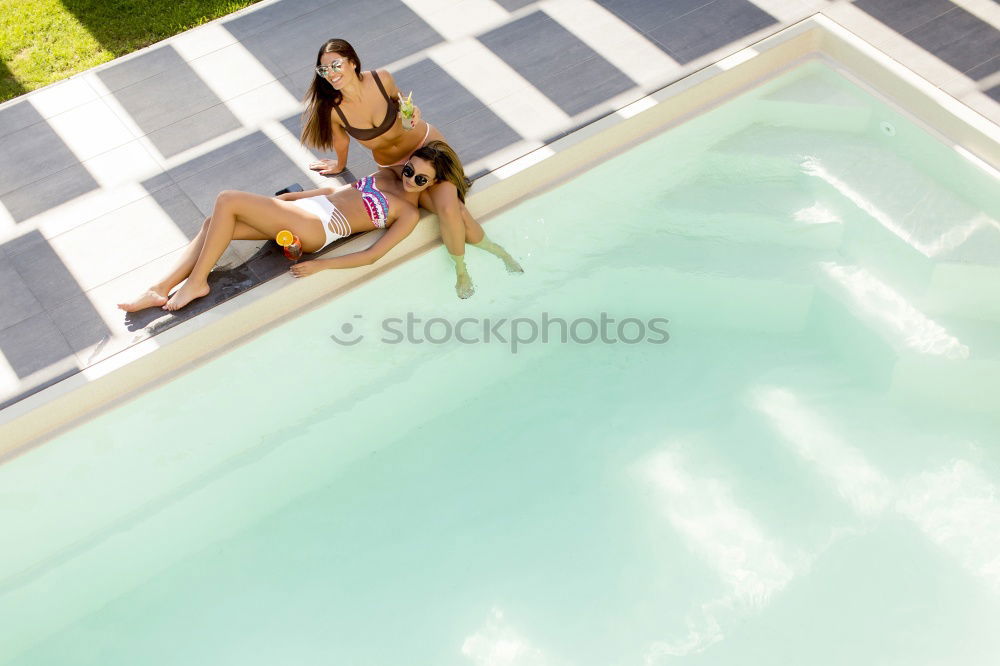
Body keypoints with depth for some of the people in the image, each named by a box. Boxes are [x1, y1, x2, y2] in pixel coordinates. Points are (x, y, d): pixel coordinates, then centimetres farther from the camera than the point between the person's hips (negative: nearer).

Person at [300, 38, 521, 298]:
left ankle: (461, 270, 5)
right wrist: (340, 165, 18)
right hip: (396, 166, 0)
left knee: (449, 209, -23)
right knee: (455, 212, -17)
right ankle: (491, 248, 12)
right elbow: (341, 141, 1)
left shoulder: (381, 79, -21)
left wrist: (414, 113, -19)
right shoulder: (334, 110, -22)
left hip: (426, 143, 0)